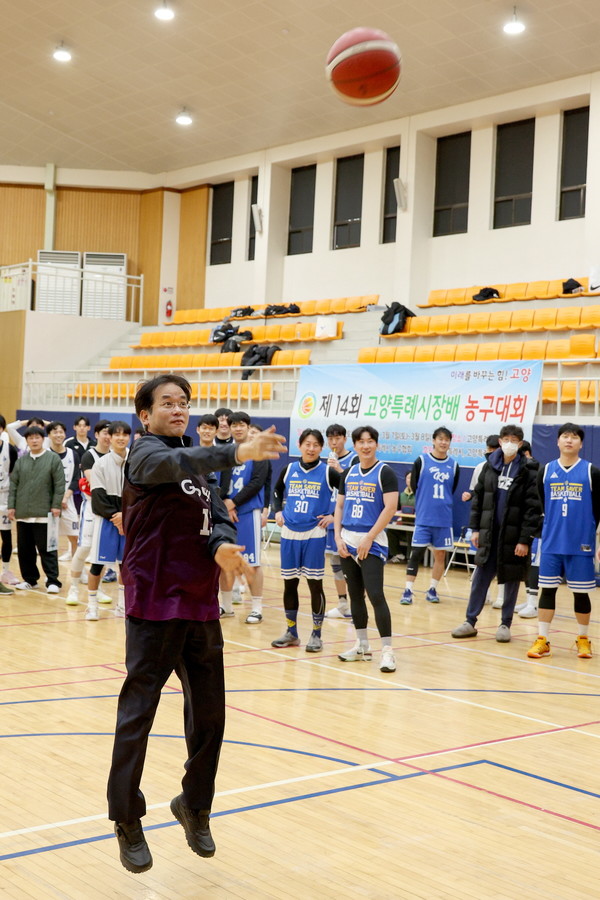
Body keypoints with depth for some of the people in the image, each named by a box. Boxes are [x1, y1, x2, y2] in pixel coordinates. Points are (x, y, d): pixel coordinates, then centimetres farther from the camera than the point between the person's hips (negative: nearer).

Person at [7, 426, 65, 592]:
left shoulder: (53, 458, -1)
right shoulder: (21, 460, 11)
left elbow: (59, 484, -3)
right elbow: (13, 484, 11)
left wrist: (56, 505, -9)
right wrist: (11, 506, 5)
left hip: (44, 513, -4)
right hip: (23, 513, 4)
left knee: (47, 549, -3)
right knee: (24, 549, 10)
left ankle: (52, 581, 2)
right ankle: (29, 579, 21)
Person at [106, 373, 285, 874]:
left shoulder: (198, 462, 14)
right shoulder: (146, 453, -8)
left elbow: (219, 518, 3)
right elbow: (174, 463, -31)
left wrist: (222, 544, -20)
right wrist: (238, 453, -46)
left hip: (202, 607, 7)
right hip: (154, 607, -7)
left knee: (208, 713, 11)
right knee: (137, 715, 1)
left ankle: (195, 805, 31)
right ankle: (127, 820, 16)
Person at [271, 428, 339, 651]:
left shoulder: (328, 472, -5)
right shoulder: (288, 470, 6)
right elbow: (277, 493, 22)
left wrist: (334, 516, -9)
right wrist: (277, 512, 7)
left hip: (314, 535, -4)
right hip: (289, 534, 4)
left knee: (314, 584, 0)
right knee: (289, 583, 9)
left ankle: (316, 635, 11)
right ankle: (291, 632, 21)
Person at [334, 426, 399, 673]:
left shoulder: (385, 472, -6)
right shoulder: (348, 474, 11)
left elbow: (390, 508, -13)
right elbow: (339, 506, 14)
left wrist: (368, 539, -16)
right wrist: (338, 536, 1)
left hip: (372, 543, -6)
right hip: (348, 542, 6)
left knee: (375, 595, -11)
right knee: (355, 595, 11)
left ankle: (387, 650, -7)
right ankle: (362, 645, 22)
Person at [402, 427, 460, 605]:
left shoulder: (454, 465, 4)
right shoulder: (421, 461, -3)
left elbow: (451, 491, 13)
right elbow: (414, 486, 1)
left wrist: (442, 504, 9)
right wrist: (424, 505, 5)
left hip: (444, 518, 3)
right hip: (423, 517, -3)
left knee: (440, 555, 8)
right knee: (416, 553, -4)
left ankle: (432, 590, 20)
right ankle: (408, 591, 0)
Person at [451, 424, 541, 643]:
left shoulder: (528, 471, -7)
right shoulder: (490, 466, 6)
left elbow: (533, 508, -9)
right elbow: (478, 497, 10)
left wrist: (525, 539, -14)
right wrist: (475, 528, 5)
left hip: (514, 536, -3)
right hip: (489, 533, 3)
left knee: (511, 580, 6)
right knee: (479, 578, 5)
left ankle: (505, 624, 18)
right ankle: (470, 622, 14)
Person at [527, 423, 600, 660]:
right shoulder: (545, 471, 6)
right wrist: (552, 529, 10)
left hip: (581, 545, -2)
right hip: (551, 544, 2)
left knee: (581, 592, 6)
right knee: (547, 589, 4)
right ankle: (542, 640, 10)